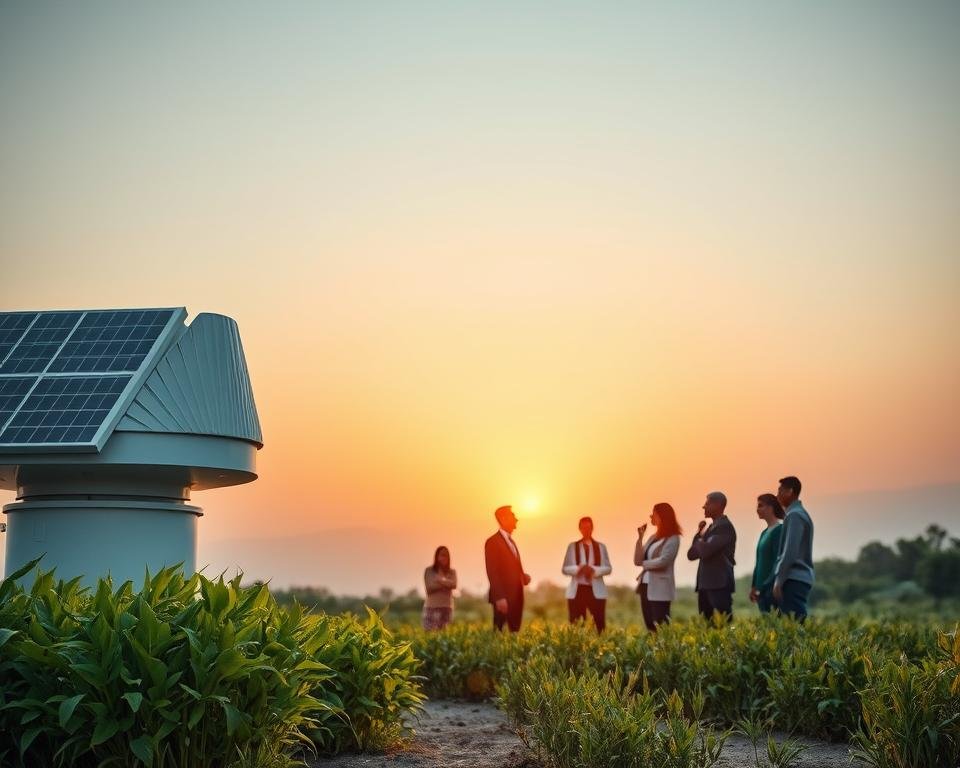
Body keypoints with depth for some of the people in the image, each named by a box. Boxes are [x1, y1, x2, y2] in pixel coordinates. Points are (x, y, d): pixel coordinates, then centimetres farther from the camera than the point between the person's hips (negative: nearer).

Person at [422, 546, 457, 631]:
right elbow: (429, 587, -6)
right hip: (431, 607, -1)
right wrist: (445, 584, -9)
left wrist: (441, 580, -16)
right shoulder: (429, 570, 5)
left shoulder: (452, 572, 9)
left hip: (446, 607, 1)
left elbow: (454, 585, -9)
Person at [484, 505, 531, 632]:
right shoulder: (493, 542, -7)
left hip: (516, 597, 8)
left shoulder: (511, 541, 20)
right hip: (503, 598, -8)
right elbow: (492, 572, -14)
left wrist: (523, 576, 4)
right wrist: (500, 597, -20)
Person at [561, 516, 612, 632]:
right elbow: (565, 568, 3)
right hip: (577, 590, 0)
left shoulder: (601, 547, 9)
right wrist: (578, 568, -16)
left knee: (600, 624, -6)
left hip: (597, 591, 0)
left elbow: (607, 568, 3)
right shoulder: (572, 546, 8)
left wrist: (594, 570, -15)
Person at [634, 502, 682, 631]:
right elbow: (637, 560, 10)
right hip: (645, 586, 8)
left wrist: (644, 564, 0)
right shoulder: (653, 537, 15)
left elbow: (663, 561, -17)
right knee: (650, 627, 7)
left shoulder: (672, 538, -6)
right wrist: (640, 538, 2)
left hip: (660, 588, -8)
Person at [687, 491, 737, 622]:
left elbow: (706, 551, -21)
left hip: (719, 584, -9)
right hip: (705, 584, 9)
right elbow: (691, 555, 16)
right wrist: (699, 534, 2)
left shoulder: (725, 526, -10)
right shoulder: (712, 527, 18)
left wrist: (700, 540, 1)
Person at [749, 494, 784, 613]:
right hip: (762, 586, 8)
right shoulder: (764, 533, 16)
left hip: (772, 586, -8)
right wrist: (754, 586, 17)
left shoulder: (779, 530, -9)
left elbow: (779, 560, -14)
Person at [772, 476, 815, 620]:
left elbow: (790, 551, -17)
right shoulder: (801, 514, 19)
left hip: (793, 580, -9)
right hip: (802, 578, 9)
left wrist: (778, 580, -15)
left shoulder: (794, 515, -10)